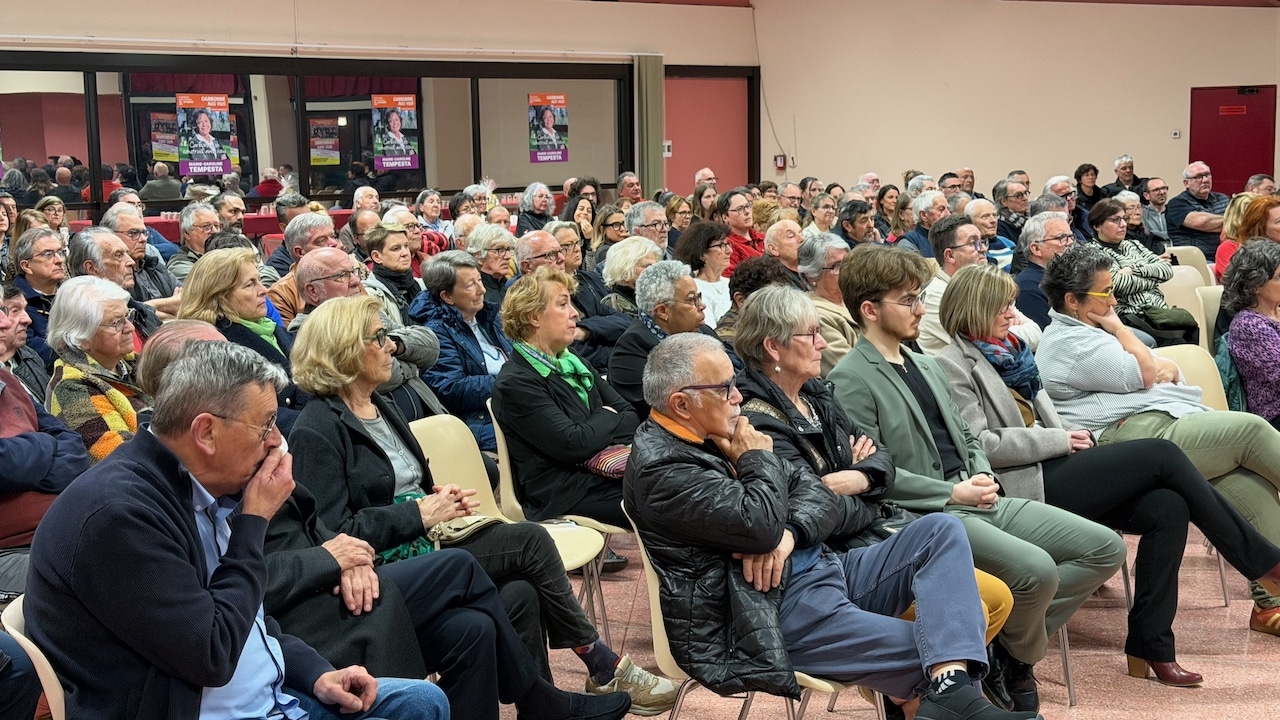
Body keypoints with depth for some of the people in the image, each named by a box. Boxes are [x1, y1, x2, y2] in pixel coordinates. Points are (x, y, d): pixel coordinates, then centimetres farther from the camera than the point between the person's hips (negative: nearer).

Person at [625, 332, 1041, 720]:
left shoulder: (720, 434, 13)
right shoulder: (660, 468, -16)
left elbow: (816, 494, 9)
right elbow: (760, 524, -27)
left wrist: (788, 534, -14)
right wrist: (758, 460, -6)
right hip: (779, 612, -10)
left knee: (940, 531, -8)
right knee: (931, 653, -20)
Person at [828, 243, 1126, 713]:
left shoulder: (926, 366, 21)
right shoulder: (851, 381, -7)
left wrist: (982, 475, 2)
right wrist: (952, 493, -17)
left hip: (978, 501, 9)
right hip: (927, 516, -9)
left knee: (1106, 549, 0)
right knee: (1037, 569, -31)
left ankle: (1008, 647, 4)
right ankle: (1019, 661, 2)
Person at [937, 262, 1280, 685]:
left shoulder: (1008, 350, 20)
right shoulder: (953, 365, -5)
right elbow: (980, 444, -14)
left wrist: (1072, 437, 4)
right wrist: (1058, 441, -11)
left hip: (1055, 472, 8)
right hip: (1028, 486, -8)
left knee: (1168, 506, -14)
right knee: (1162, 454, -14)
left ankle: (1151, 645, -7)